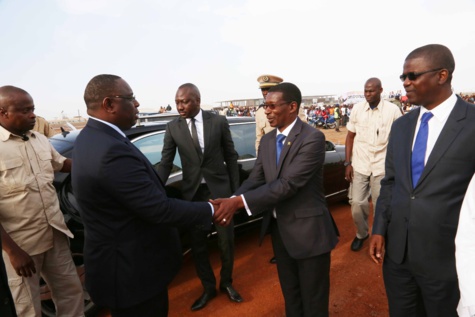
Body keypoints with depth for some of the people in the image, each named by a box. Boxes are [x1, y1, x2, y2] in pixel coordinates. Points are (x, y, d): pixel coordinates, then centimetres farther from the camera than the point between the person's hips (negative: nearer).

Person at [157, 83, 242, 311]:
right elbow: (165, 163, -4)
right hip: (192, 192, 1)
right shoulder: (173, 128, -3)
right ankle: (208, 288, 36)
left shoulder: (218, 122, -5)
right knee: (197, 245, 12)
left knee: (226, 241, 10)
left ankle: (226, 283, 38)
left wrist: (236, 189, 1)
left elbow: (231, 157, 1)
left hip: (220, 189, -1)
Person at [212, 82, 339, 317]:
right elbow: (255, 179, -3)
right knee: (290, 296, 25)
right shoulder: (267, 140, 5)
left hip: (308, 232, -6)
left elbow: (289, 183, -27)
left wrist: (239, 201, -31)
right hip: (279, 229, 6)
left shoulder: (312, 138, -18)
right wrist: (231, 202, -21)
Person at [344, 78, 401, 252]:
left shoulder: (392, 110, -5)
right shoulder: (357, 109, 1)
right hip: (359, 165, 2)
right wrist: (348, 163, 1)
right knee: (357, 204, 3)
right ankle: (361, 234, 28)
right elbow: (350, 137, 6)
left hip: (382, 167, -1)